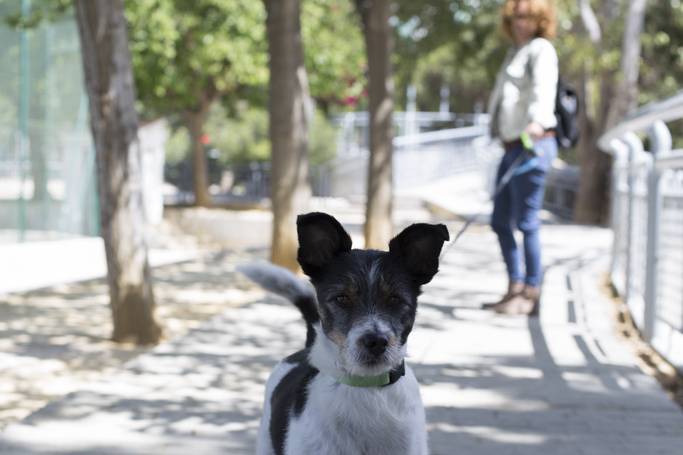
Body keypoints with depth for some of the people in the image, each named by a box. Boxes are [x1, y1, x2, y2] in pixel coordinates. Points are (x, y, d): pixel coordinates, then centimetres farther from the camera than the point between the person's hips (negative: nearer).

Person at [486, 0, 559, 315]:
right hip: (512, 147, 9)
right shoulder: (515, 52, 20)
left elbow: (544, 89, -25)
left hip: (534, 145, -9)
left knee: (526, 222, -8)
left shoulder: (541, 49, -7)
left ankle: (531, 294, -2)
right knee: (500, 221, 11)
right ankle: (515, 287, 20)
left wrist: (538, 121, -42)